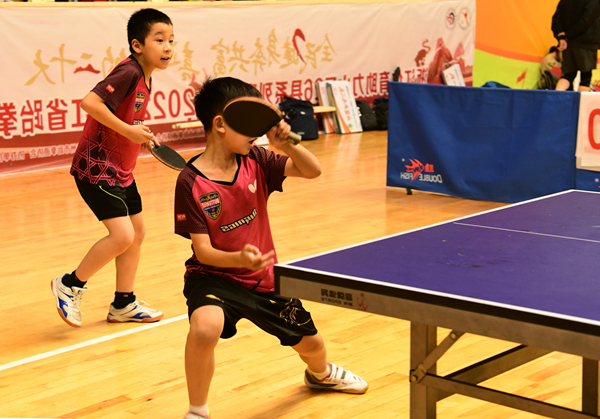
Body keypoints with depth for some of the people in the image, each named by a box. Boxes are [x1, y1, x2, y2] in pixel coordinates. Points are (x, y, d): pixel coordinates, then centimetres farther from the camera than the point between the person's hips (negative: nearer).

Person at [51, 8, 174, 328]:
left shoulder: (144, 79, 8)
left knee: (137, 231, 14)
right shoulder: (128, 73, -20)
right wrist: (128, 130, -26)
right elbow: (90, 102, -32)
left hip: (120, 170, 10)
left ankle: (123, 304, 27)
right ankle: (70, 285, 5)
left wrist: (141, 134, 6)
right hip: (96, 168, -10)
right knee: (122, 235, -15)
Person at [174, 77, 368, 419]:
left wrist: (286, 144, -25)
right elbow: (203, 251, -20)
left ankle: (321, 373, 58)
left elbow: (313, 170, -7)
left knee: (310, 343, 17)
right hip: (214, 276, -5)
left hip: (265, 277, 5)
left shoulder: (256, 160, -7)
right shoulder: (191, 182, -19)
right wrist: (239, 259, -39)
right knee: (205, 327, -37)